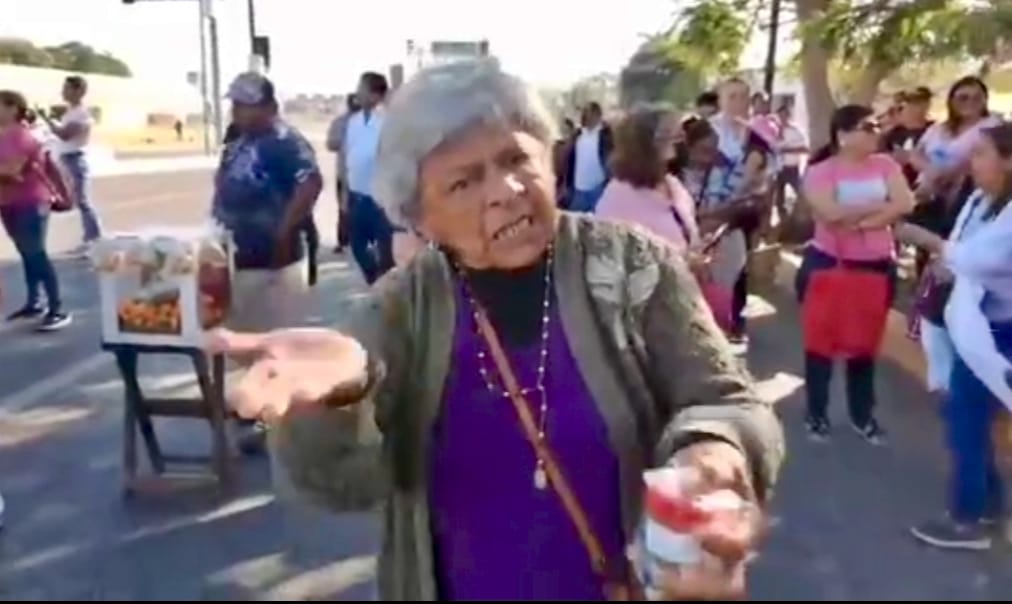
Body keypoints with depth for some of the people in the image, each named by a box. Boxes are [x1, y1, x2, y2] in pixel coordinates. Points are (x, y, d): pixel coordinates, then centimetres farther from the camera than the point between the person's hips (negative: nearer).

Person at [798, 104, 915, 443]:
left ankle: (863, 414, 27)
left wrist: (859, 221, -19)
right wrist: (880, 205, -13)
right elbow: (831, 213, -24)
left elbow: (905, 204, -10)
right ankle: (816, 413, 22)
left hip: (877, 265, 4)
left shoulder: (885, 165, 3)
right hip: (828, 264, -4)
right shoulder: (820, 171, -10)